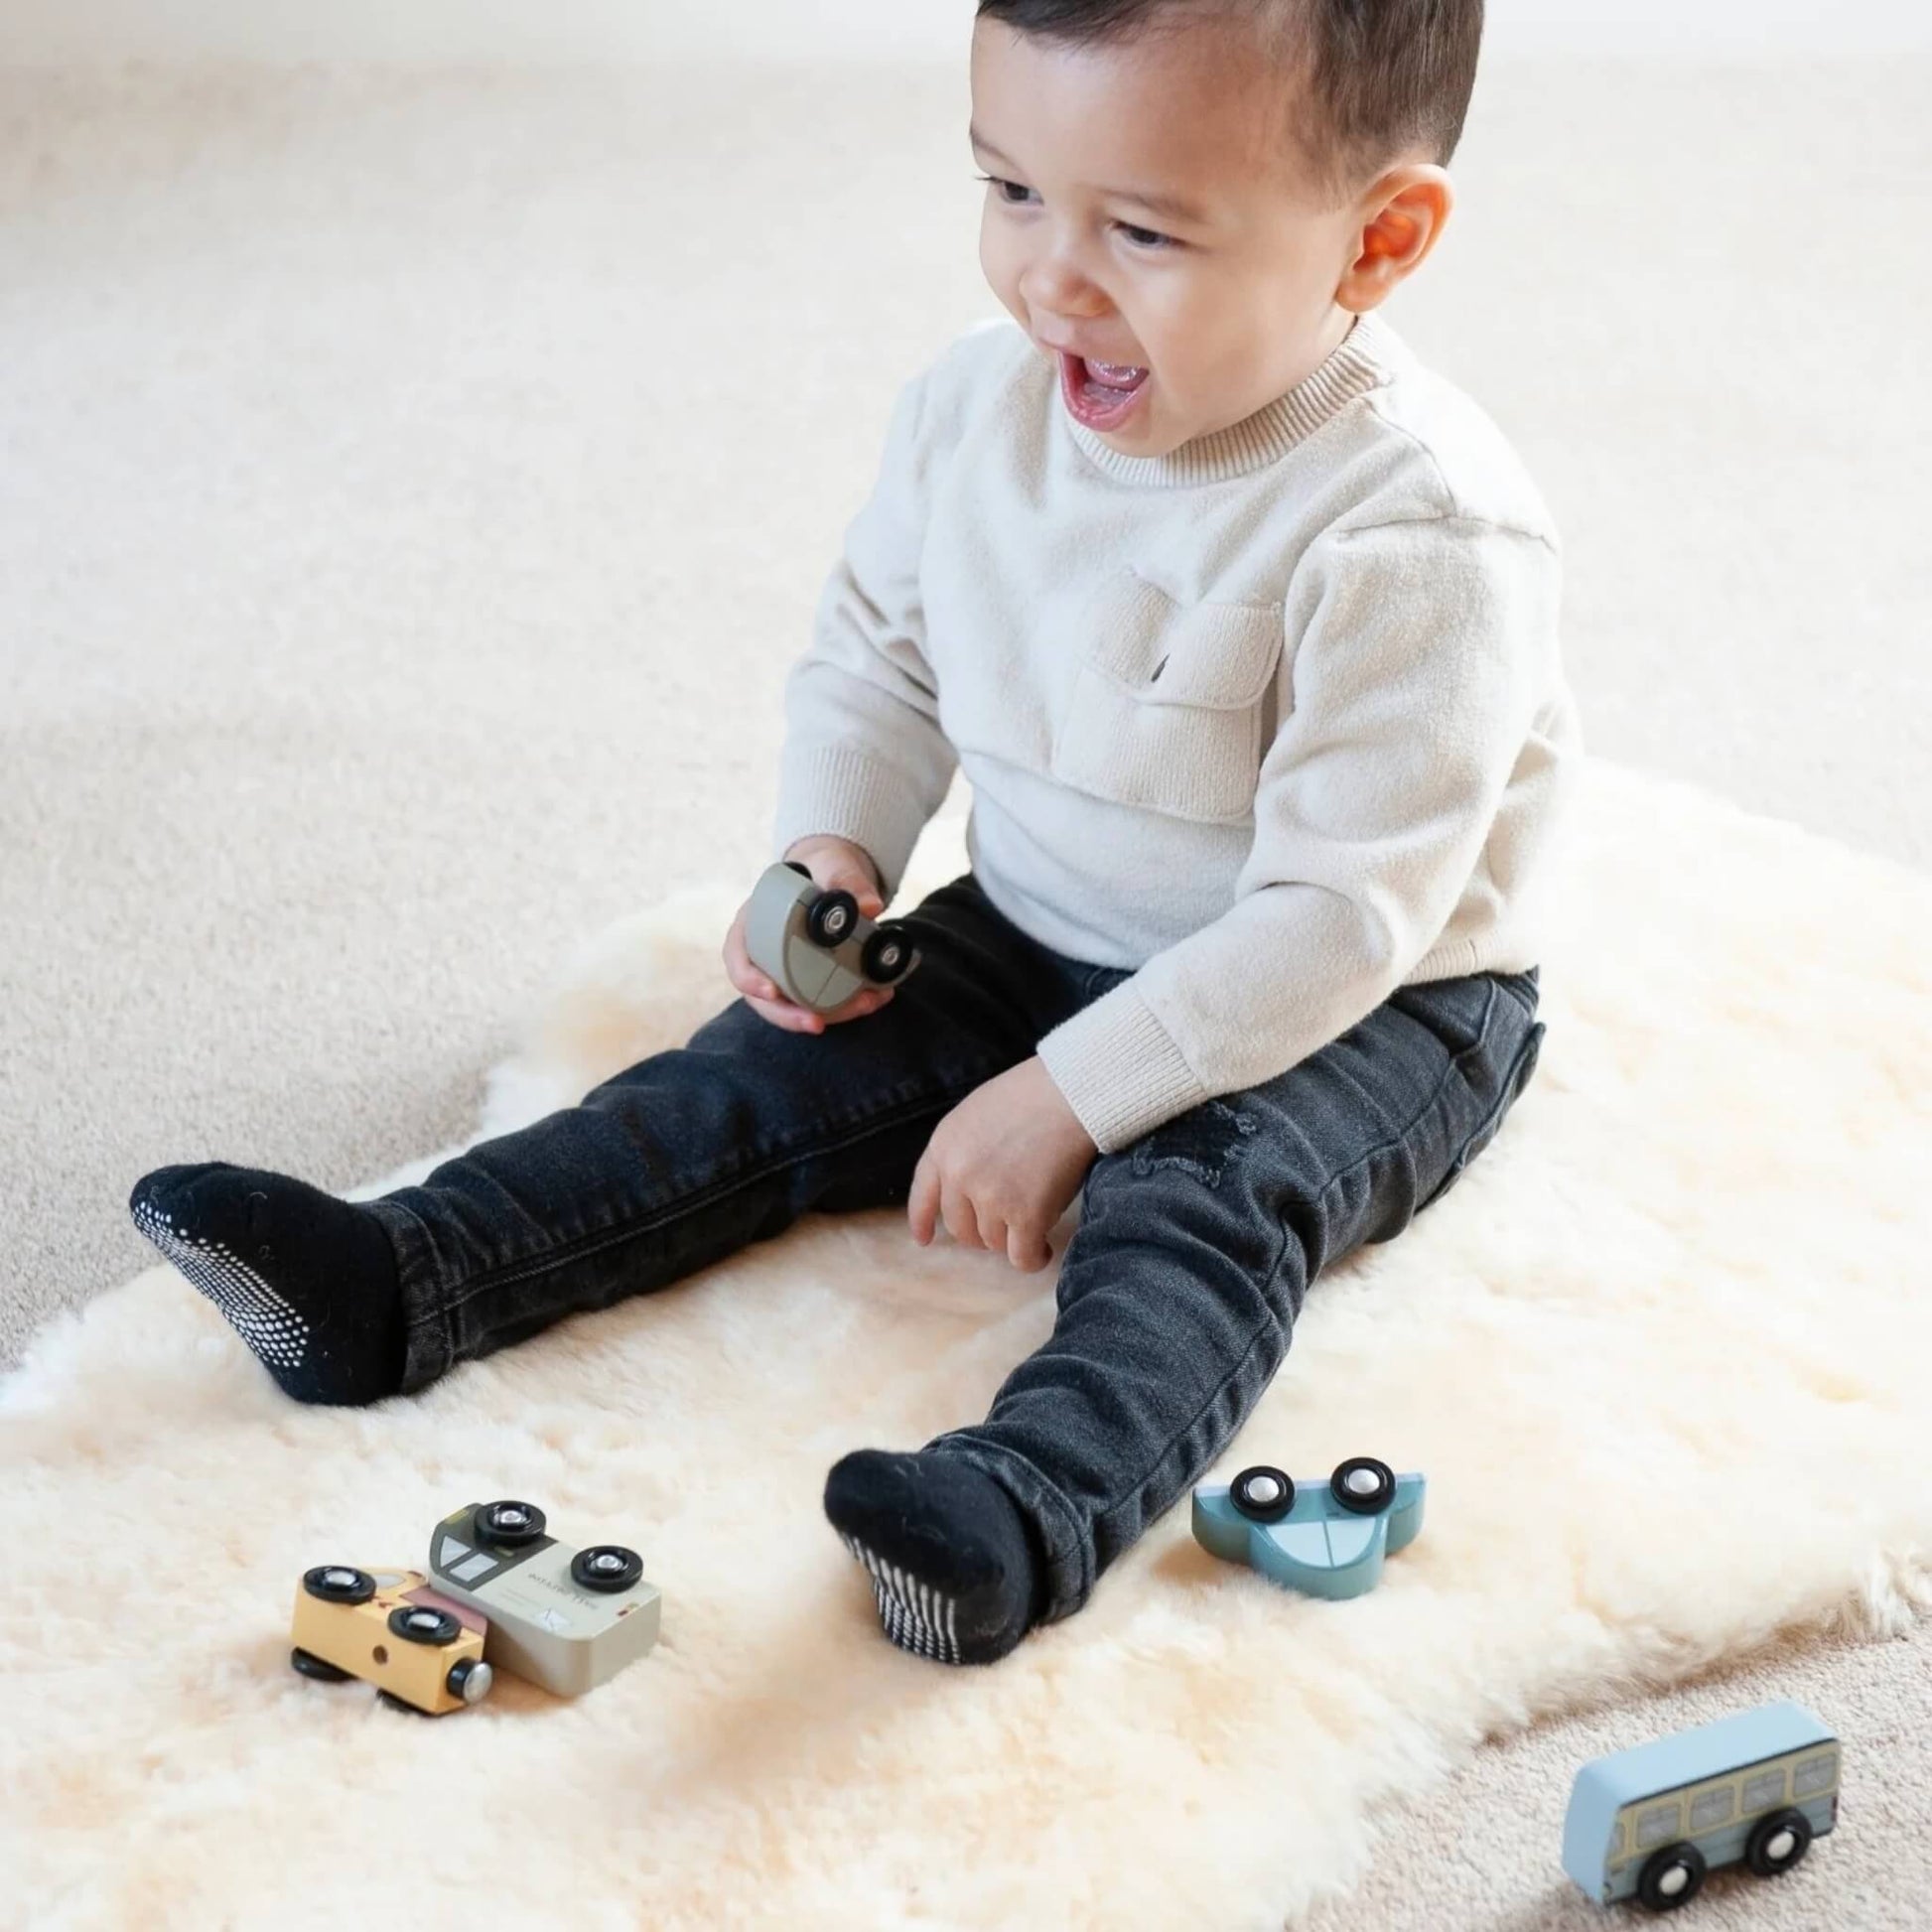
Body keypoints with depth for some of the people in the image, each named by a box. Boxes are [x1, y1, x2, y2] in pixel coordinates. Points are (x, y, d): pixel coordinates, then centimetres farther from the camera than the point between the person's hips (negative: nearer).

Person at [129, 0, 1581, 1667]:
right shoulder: (979, 409, -8)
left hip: (1361, 1007, -5)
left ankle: (1030, 1509, -54)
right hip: (1033, 937, 6)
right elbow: (876, 650, 9)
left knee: (1201, 1193, -33)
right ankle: (394, 1285, -15)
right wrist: (830, 854, -10)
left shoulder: (1414, 533, -29)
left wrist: (1070, 1097, -28)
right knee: (777, 1075, -8)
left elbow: (1340, 912, -28)